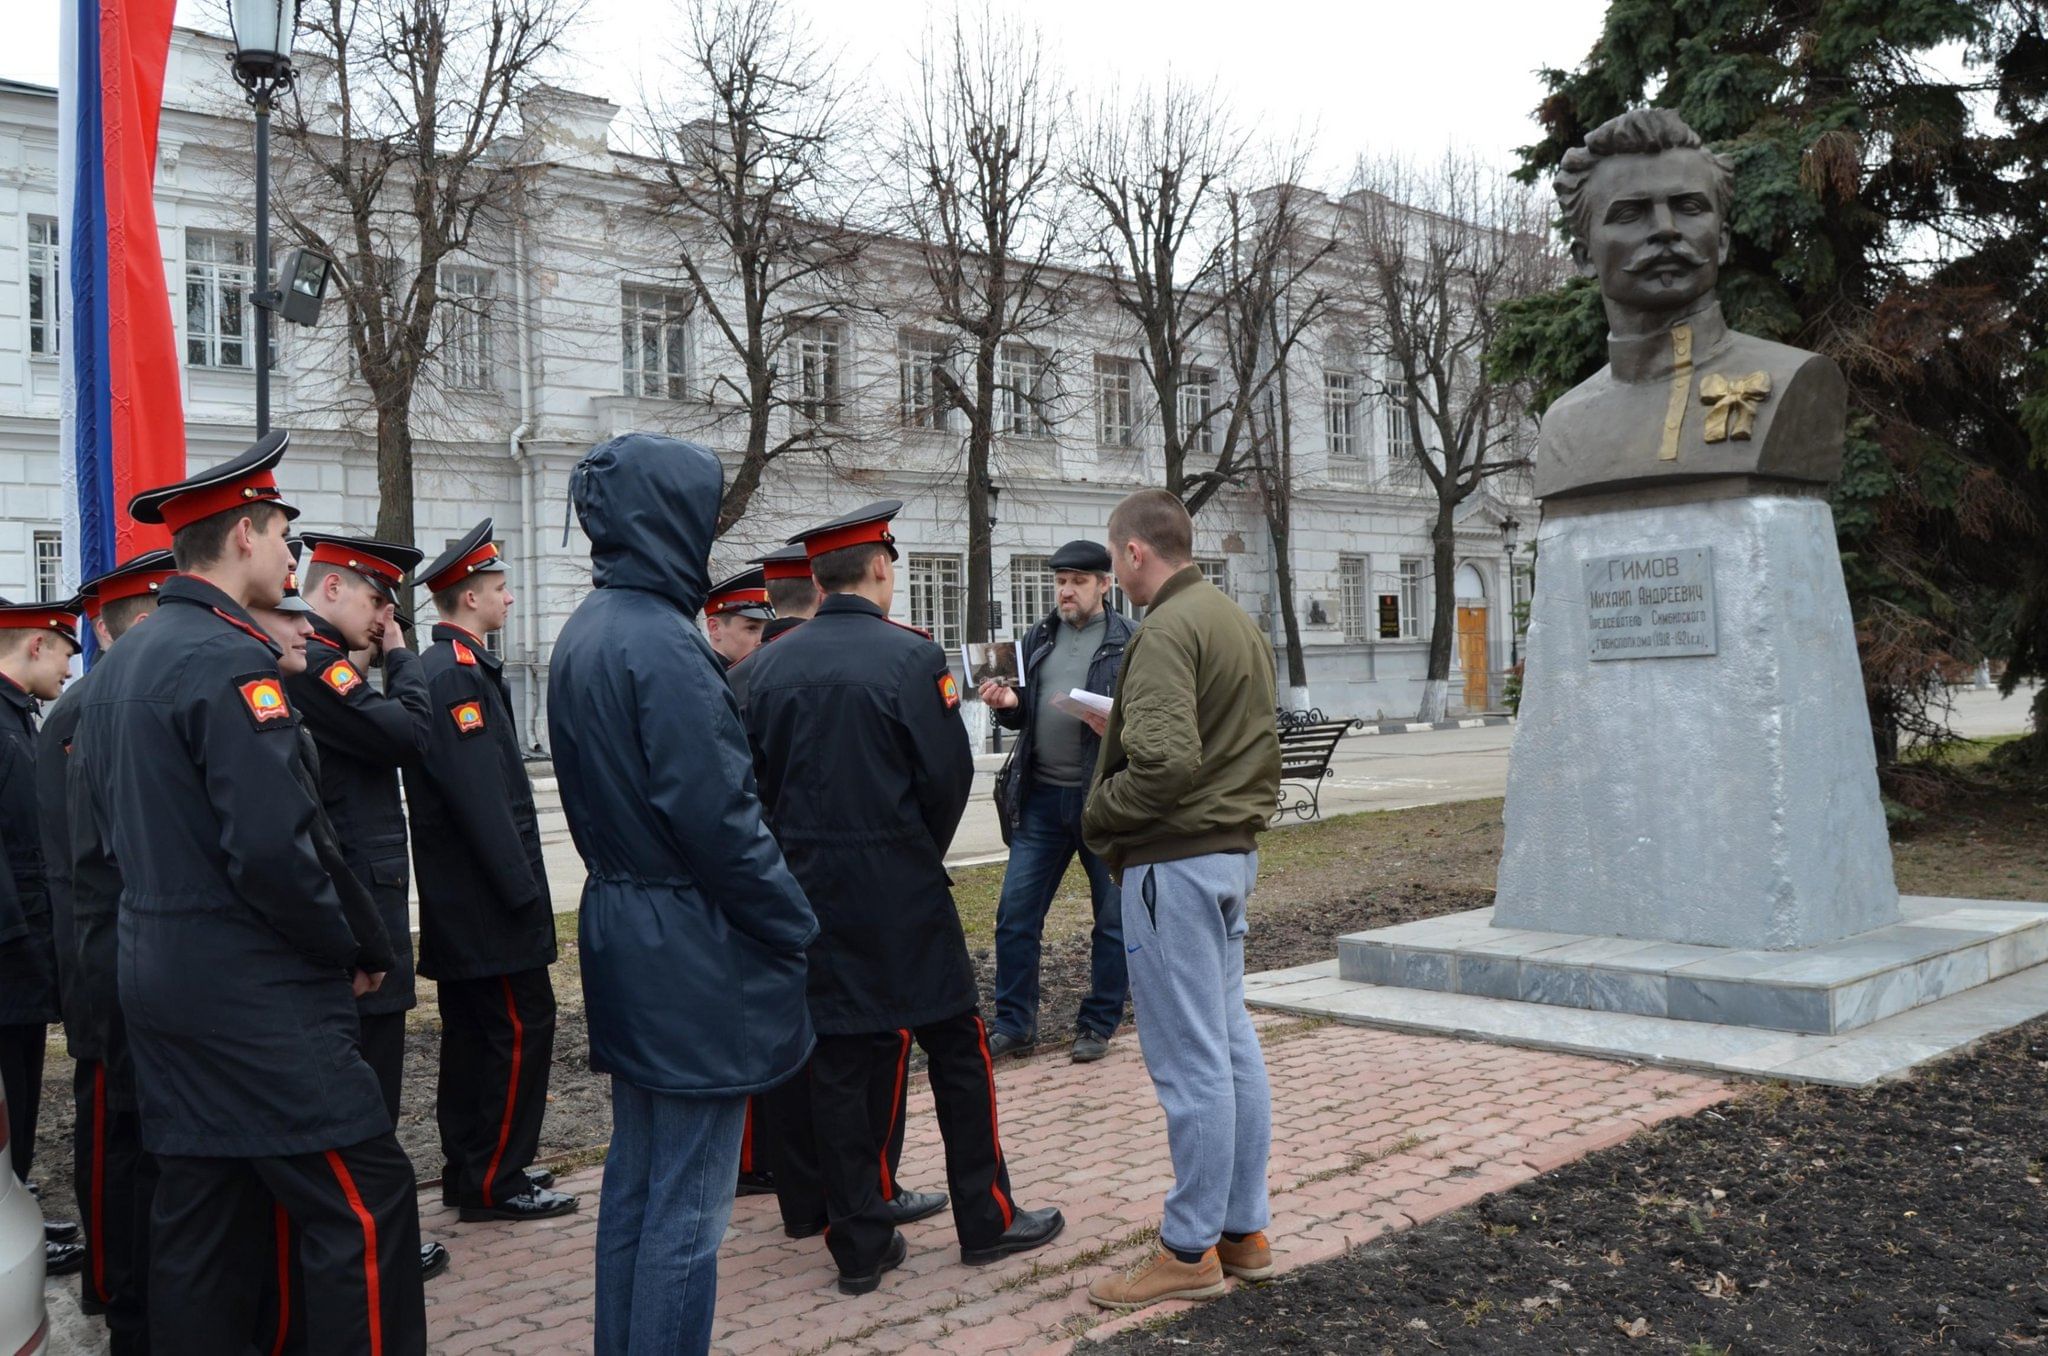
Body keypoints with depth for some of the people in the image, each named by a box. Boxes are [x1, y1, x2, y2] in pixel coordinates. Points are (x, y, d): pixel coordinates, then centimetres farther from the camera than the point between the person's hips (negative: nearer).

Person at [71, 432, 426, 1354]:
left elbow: (99, 818, 20)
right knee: (364, 1205, -6)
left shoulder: (120, 662, 13)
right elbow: (271, 847, -24)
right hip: (255, 994, -10)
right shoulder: (232, 660, -17)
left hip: (162, 985, 10)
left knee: (201, 1220, 15)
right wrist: (349, 948, -10)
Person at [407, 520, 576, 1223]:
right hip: (490, 900, -11)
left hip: (458, 902, 11)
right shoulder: (459, 676, -17)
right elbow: (480, 796, -22)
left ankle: (468, 1174, 24)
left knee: (473, 1031, 15)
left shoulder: (442, 669, 15)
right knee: (521, 1028, -4)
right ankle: (495, 1182, 3)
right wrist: (523, 891, -19)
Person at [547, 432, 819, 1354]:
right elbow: (718, 816, -22)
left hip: (620, 927, 10)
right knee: (687, 1208, 0)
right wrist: (793, 926, -11)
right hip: (691, 952, -10)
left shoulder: (584, 633, 10)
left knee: (634, 1182, 19)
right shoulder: (663, 644, -20)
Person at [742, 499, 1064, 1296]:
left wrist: (798, 858, 15)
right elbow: (949, 775, -11)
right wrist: (922, 851, 7)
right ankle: (986, 1220, 19)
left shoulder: (770, 664, 2)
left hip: (810, 891, 4)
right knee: (956, 1046, 10)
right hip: (901, 889, -4)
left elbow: (755, 778, 5)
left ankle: (860, 1246, 16)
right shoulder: (911, 656, -11)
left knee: (839, 1059, 9)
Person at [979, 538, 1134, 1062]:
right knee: (1015, 913, 4)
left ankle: (1099, 1024, 21)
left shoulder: (1130, 642, -3)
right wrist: (1008, 703, -4)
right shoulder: (1038, 638, 12)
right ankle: (1014, 1021, 17)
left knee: (1113, 919, 7)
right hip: (1042, 797, 4)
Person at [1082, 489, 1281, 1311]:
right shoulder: (1239, 623, 13)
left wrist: (1100, 816, -9)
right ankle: (1245, 1229, 23)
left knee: (1189, 1059, -2)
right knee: (1232, 1043, 14)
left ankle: (1191, 1251, 7)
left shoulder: (1167, 630, -16)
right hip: (1235, 849, 10)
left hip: (1175, 861, -10)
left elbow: (1165, 763, -26)